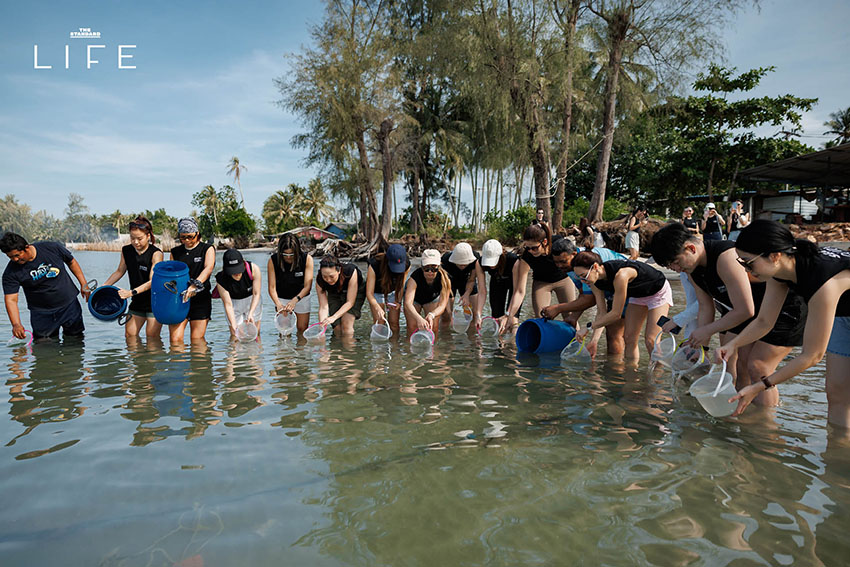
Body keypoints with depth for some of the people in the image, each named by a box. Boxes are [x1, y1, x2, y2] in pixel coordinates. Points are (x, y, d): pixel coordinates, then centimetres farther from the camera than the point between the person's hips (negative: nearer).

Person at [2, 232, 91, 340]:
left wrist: (83, 284, 1)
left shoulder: (53, 248, -14)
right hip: (41, 313, 0)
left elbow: (71, 262, 4)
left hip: (69, 304, 1)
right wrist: (16, 324, -32)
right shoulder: (10, 272, -15)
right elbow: (11, 300, -18)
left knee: (76, 338, 12)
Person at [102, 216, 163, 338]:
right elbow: (120, 271, 16)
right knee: (129, 336, 7)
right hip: (137, 302, 6)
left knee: (152, 340, -3)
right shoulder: (126, 251, 2)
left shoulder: (156, 254, -16)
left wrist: (131, 292, -33)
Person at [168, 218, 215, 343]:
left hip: (200, 299, -2)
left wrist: (194, 285, -32)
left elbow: (208, 268, -15)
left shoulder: (207, 249, 3)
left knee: (197, 339, -2)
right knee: (175, 339, -7)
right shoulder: (175, 252, 13)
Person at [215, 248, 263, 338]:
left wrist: (250, 313, -33)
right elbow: (228, 304, -26)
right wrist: (234, 326, -35)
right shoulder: (221, 280, -30)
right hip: (233, 301, 0)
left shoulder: (254, 269, -31)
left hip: (252, 299, 0)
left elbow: (256, 294, -22)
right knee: (235, 336, -1)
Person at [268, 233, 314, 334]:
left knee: (303, 330, 3)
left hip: (301, 297, 0)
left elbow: (307, 286, -20)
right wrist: (278, 304, -35)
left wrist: (295, 300, -35)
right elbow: (272, 287, -18)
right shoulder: (273, 260, -18)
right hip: (281, 299, 0)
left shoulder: (307, 259, -20)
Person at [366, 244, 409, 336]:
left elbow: (401, 286, -7)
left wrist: (398, 301, -20)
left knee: (394, 323, -2)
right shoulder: (374, 265, -36)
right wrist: (378, 308, -49)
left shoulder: (406, 265, -26)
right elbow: (369, 293, -33)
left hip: (393, 293, 2)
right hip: (377, 293, -2)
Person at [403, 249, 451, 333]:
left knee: (433, 327, -9)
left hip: (433, 298, 2)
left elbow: (442, 305, -37)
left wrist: (431, 315, -59)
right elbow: (408, 303, -51)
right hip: (414, 298, -1)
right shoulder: (415, 277, -39)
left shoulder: (444, 279, -33)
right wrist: (418, 318, -69)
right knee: (412, 327, -13)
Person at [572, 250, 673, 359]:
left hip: (659, 291, -7)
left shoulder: (620, 275, -41)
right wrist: (594, 340, -22)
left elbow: (616, 314, -35)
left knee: (650, 340, -13)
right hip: (637, 295, 7)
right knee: (629, 338, 2)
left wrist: (589, 327, -29)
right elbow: (601, 313, -13)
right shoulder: (595, 282, -17)